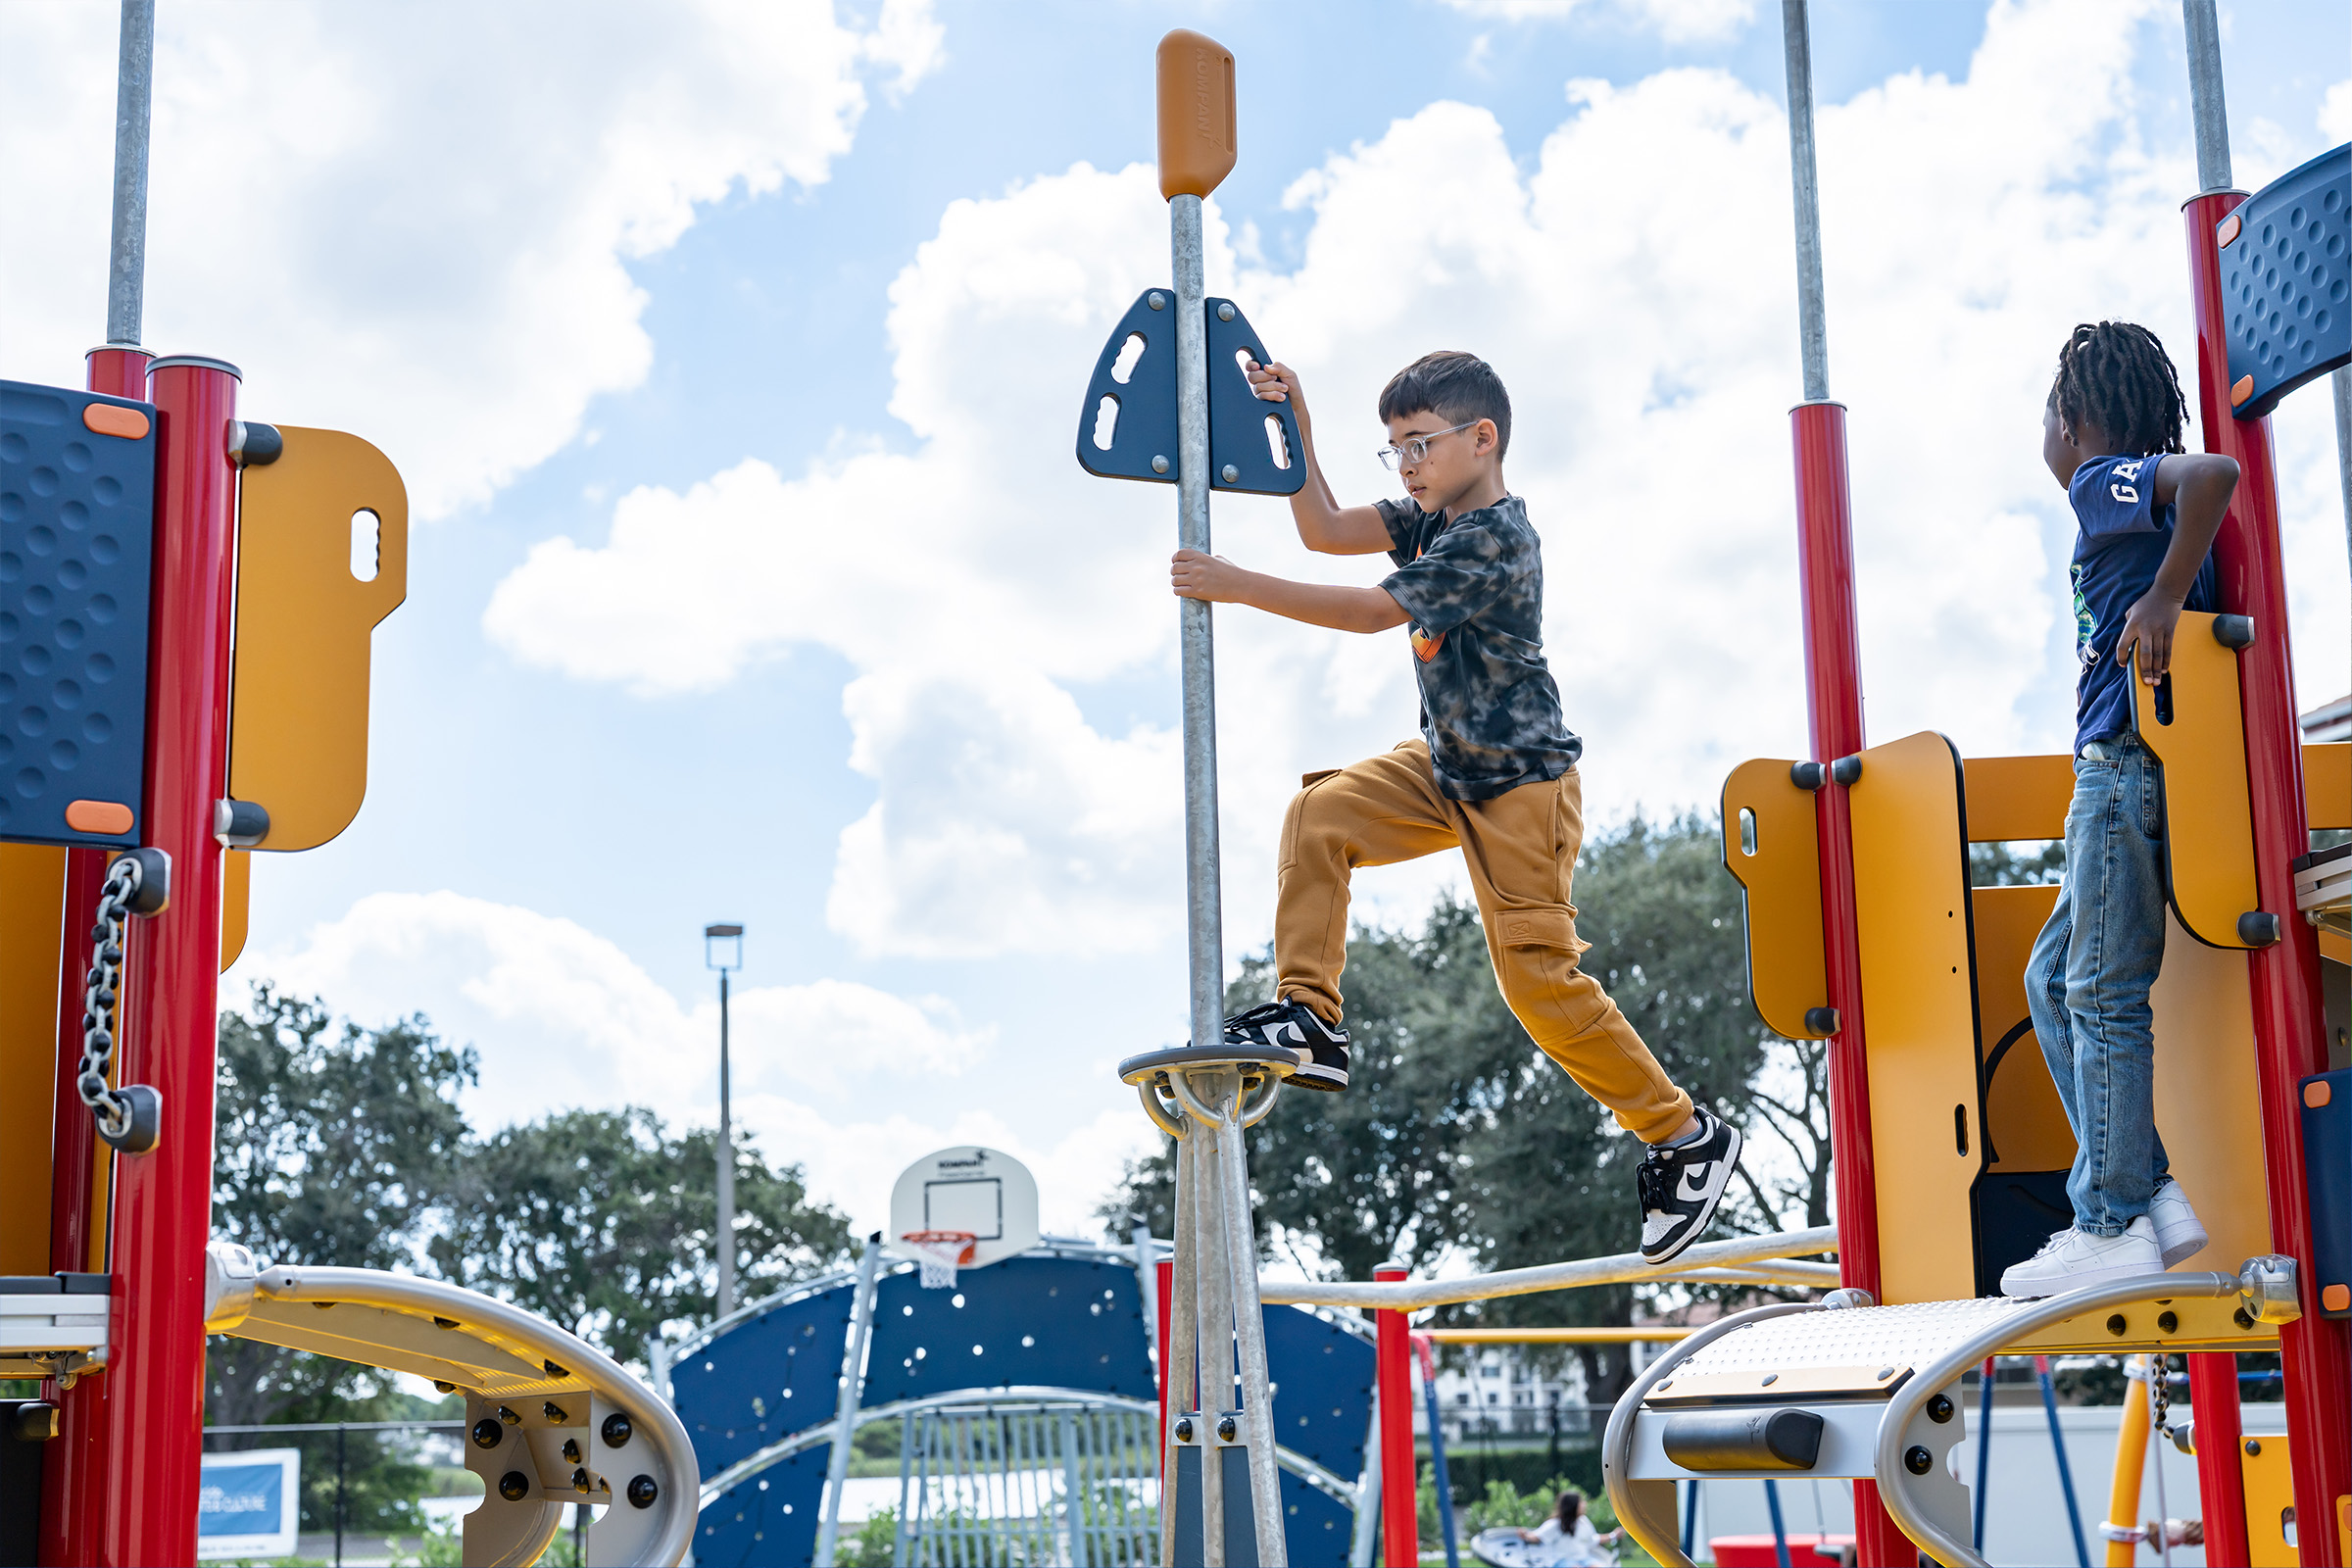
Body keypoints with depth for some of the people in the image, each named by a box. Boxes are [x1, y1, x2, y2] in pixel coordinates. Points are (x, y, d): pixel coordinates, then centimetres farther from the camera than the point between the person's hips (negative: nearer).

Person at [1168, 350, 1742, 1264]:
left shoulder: (1496, 539, -23)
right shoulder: (1432, 517, 5)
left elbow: (1374, 611, -28)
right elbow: (1326, 533, 5)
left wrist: (1242, 588, -27)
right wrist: (1294, 427, -5)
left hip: (1520, 781, -9)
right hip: (1444, 766, 9)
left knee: (1538, 974, -10)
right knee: (1320, 815, -11)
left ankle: (1685, 1136, 4)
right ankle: (1308, 1017, -8)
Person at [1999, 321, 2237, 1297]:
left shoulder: (2105, 482, -5)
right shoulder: (2142, 503, 23)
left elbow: (2213, 473, -24)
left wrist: (2162, 600, -20)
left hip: (2126, 767, -10)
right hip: (2119, 776, 10)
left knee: (2103, 994, -7)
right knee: (2055, 980, 13)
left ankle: (2114, 1227, -5)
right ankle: (2147, 1192, 9)